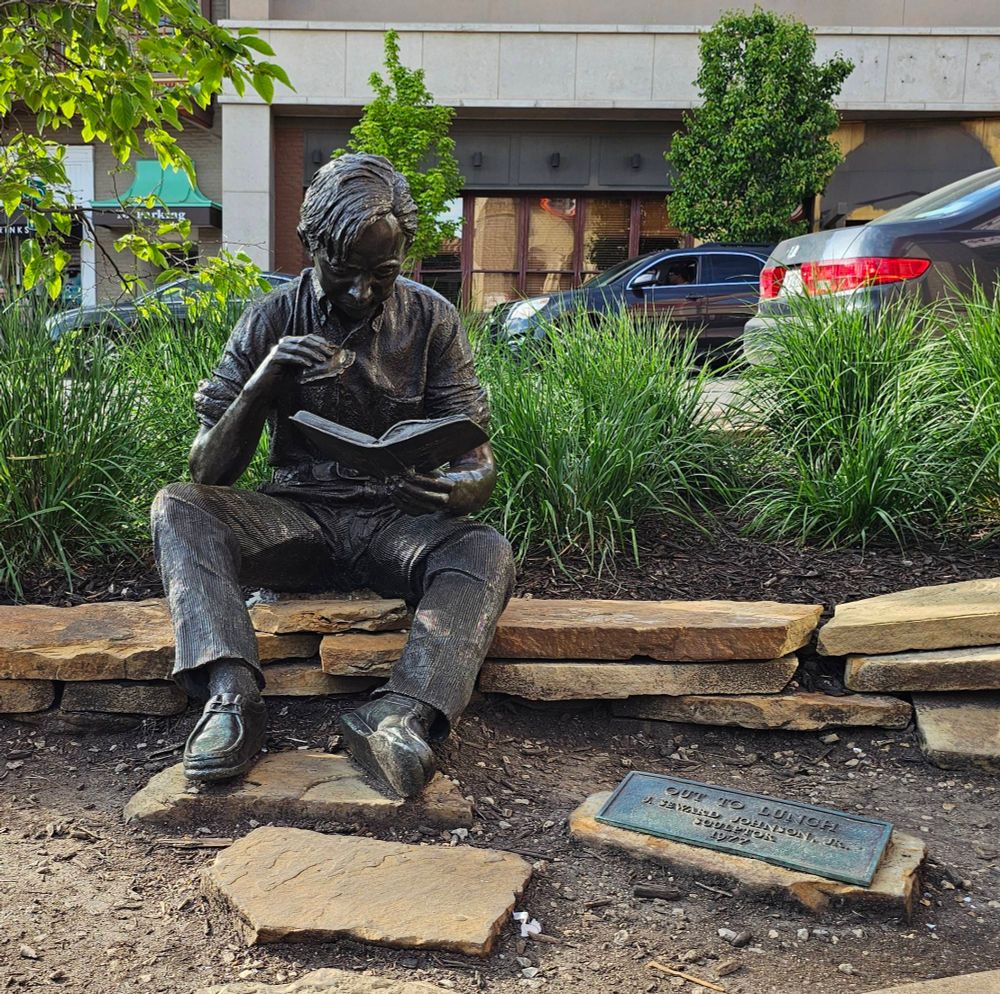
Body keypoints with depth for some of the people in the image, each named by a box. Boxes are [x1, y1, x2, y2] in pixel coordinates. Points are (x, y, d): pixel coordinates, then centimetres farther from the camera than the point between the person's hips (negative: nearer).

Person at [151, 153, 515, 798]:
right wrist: (261, 384, -22)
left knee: (488, 553, -31)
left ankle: (402, 717, -50)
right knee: (177, 508, -25)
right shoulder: (273, 320, 2)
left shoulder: (431, 320, 2)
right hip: (298, 516, 1)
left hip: (398, 519, 0)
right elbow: (210, 470, -3)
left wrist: (465, 485, -29)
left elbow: (477, 461, -2)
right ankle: (232, 696, -40)